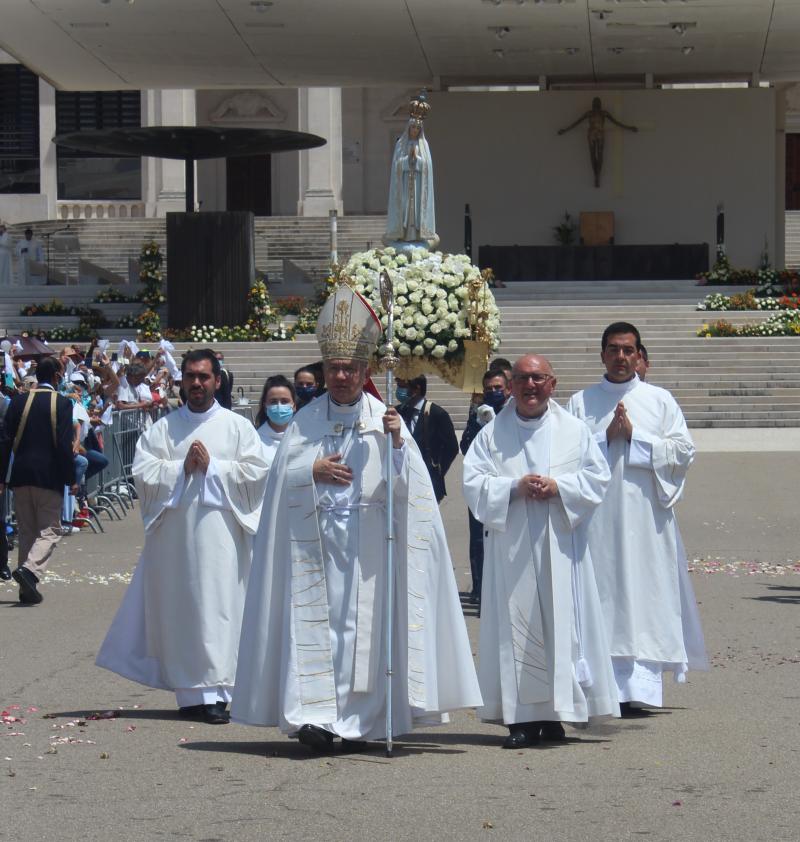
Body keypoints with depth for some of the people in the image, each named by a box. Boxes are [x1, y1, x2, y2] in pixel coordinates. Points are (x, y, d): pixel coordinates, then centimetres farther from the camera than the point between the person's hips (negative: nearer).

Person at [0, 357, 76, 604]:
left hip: (21, 475, 4)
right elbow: (64, 444, -11)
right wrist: (70, 479, -4)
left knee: (26, 531, 13)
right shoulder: (62, 404, -7)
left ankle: (27, 588, 12)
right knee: (49, 530, 3)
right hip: (49, 476, -4)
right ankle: (30, 570, -22)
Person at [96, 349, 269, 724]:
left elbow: (256, 471, -2)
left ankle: (213, 691, -4)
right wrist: (183, 468, -9)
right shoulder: (163, 428, 11)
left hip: (221, 530, -1)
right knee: (180, 608, 0)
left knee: (218, 607, -6)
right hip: (174, 531, 1)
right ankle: (192, 692, 5)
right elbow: (143, 472, 1)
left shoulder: (238, 427, 8)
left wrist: (213, 466, -8)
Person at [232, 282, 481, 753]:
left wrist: (396, 443, -20)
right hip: (315, 539, 1)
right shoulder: (307, 421, 11)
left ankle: (358, 722, 3)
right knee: (316, 621, -5)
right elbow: (283, 475, 7)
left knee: (363, 624, -2)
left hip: (368, 541, -1)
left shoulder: (386, 418, 5)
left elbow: (408, 484, -4)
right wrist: (315, 472, -10)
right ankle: (315, 717, -7)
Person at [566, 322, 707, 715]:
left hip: (647, 515, 0)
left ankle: (640, 687, -5)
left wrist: (634, 436, -7)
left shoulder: (660, 400, 10)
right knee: (602, 599, -4)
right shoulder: (580, 403, 11)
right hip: (597, 517, 0)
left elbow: (683, 451, 2)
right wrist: (605, 438, -9)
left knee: (645, 598, -4)